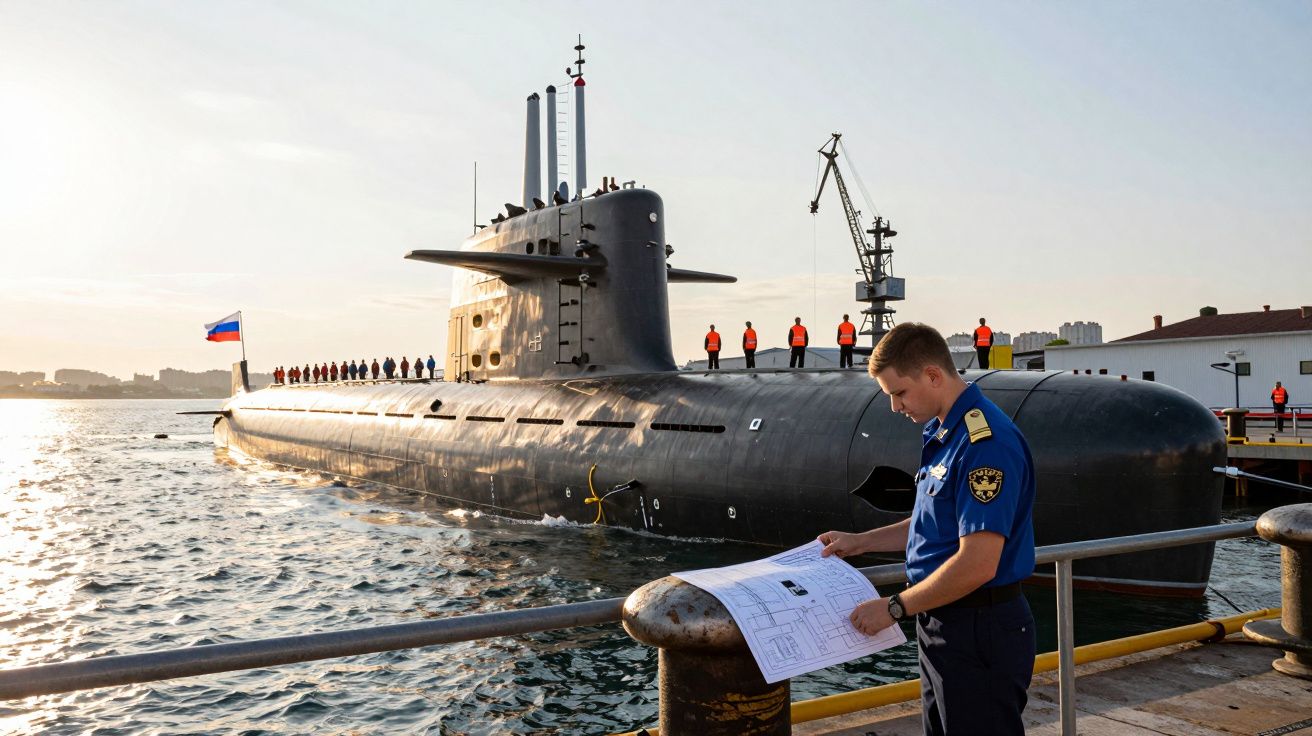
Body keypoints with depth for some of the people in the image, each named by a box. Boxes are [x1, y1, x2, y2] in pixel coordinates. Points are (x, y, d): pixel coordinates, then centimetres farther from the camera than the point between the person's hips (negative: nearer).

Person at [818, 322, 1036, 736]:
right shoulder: (943, 433, 9)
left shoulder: (985, 443, -24)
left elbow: (977, 564, -27)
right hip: (944, 624, 10)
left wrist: (895, 608, -19)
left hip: (980, 632, -10)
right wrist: (859, 542, 14)